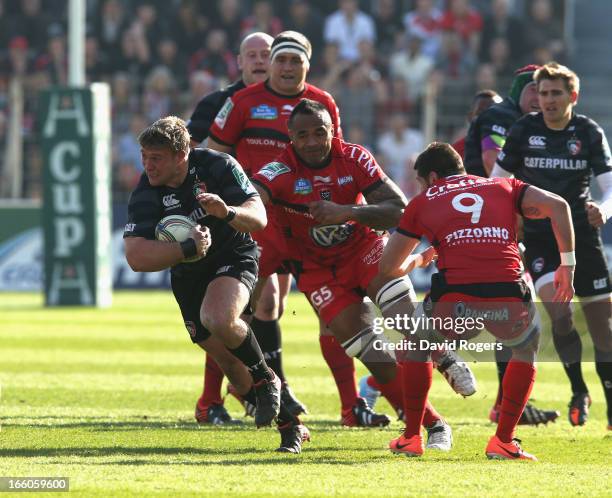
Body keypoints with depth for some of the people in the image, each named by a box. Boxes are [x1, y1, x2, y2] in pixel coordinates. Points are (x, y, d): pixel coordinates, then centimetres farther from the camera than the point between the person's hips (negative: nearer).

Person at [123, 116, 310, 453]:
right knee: (227, 360, 2)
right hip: (188, 276, 3)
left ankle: (266, 380, -7)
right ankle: (288, 426, 18)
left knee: (219, 319, -34)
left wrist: (227, 212, -43)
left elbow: (259, 219, -22)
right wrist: (188, 249, -35)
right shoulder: (145, 195, -17)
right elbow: (136, 257, -26)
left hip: (233, 257, -3)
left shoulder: (217, 166, -20)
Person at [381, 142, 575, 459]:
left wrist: (418, 260, 52)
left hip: (455, 302, -1)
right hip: (509, 299, 1)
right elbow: (556, 205, 9)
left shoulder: (423, 203, 24)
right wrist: (568, 264, 14)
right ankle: (503, 441, 25)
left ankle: (411, 438, 29)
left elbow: (388, 268, 30)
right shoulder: (503, 187, 26)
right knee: (528, 346, 34)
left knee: (417, 343, 32)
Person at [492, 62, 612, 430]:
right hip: (540, 238, -1)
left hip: (582, 234, 1)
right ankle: (579, 391, 1)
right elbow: (498, 179, 7)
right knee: (559, 314, -20)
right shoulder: (524, 130, -2)